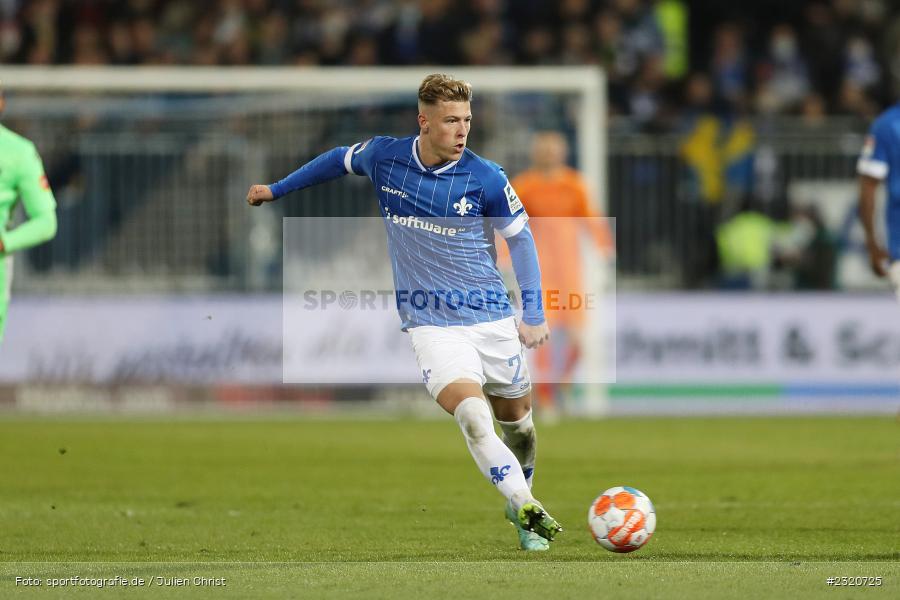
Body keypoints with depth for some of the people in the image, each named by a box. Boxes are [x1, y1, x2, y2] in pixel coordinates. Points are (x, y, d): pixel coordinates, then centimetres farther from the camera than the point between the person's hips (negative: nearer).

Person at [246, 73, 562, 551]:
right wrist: (277, 189, 27)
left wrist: (533, 314, -5)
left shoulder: (486, 179, -10)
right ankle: (526, 511, -25)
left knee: (515, 419, 14)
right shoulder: (384, 157, -6)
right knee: (473, 417, -25)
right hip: (432, 326, -1)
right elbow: (339, 160, 17)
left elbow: (521, 239, 3)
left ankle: (523, 502, 42)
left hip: (493, 319, 1)